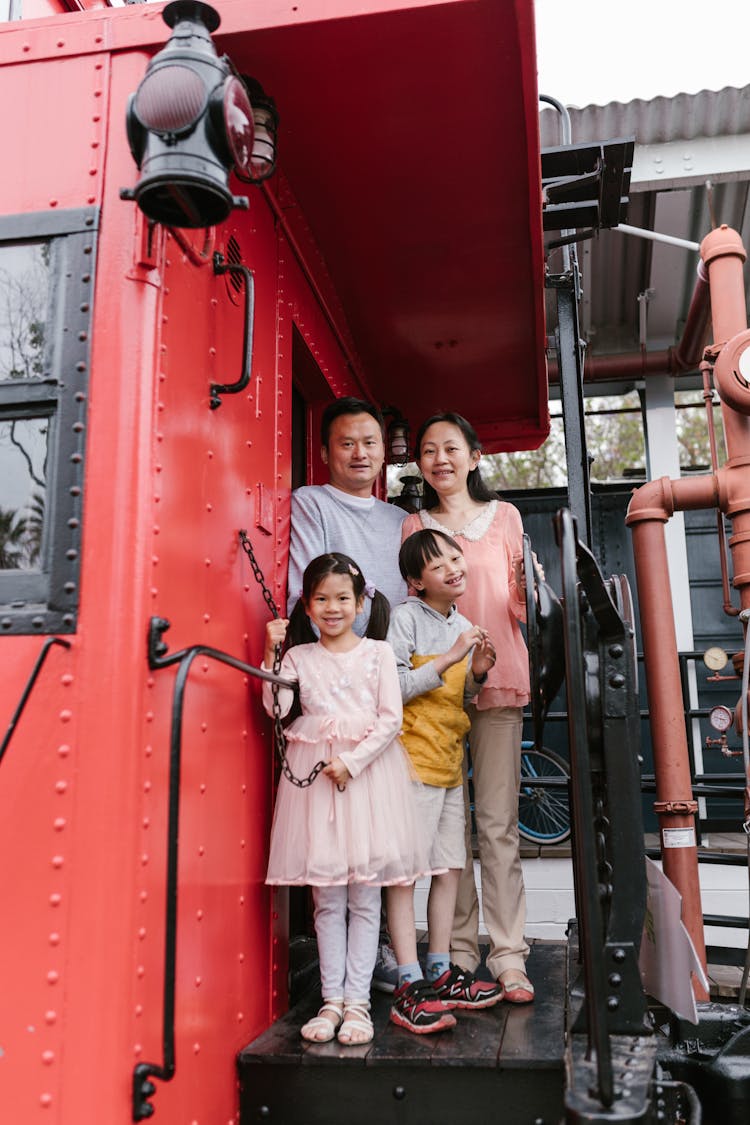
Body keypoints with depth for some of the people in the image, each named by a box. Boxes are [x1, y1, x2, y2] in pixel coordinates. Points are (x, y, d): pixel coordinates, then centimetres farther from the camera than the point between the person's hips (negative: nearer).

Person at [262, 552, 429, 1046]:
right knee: (327, 897, 5)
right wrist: (273, 652, -11)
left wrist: (352, 762, -13)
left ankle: (357, 1000, 11)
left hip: (368, 769, -1)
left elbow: (391, 719, -4)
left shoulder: (377, 652, 3)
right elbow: (276, 707, -5)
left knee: (364, 896, 2)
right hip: (314, 774, 2)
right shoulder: (299, 655, 8)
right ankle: (332, 999, 15)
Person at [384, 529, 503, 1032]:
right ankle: (409, 987, 0)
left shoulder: (463, 625, 14)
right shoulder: (406, 617, -9)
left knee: (450, 866, 11)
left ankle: (440, 974, 23)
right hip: (413, 757, -8)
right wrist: (448, 660, -18)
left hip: (450, 761, 8)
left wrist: (477, 673, 2)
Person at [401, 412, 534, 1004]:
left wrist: (528, 585, -11)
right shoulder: (413, 526, 13)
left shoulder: (504, 516, 11)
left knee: (498, 821, -3)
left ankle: (509, 956, 5)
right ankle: (459, 951, 12)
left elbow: (516, 607, 10)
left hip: (496, 679, -1)